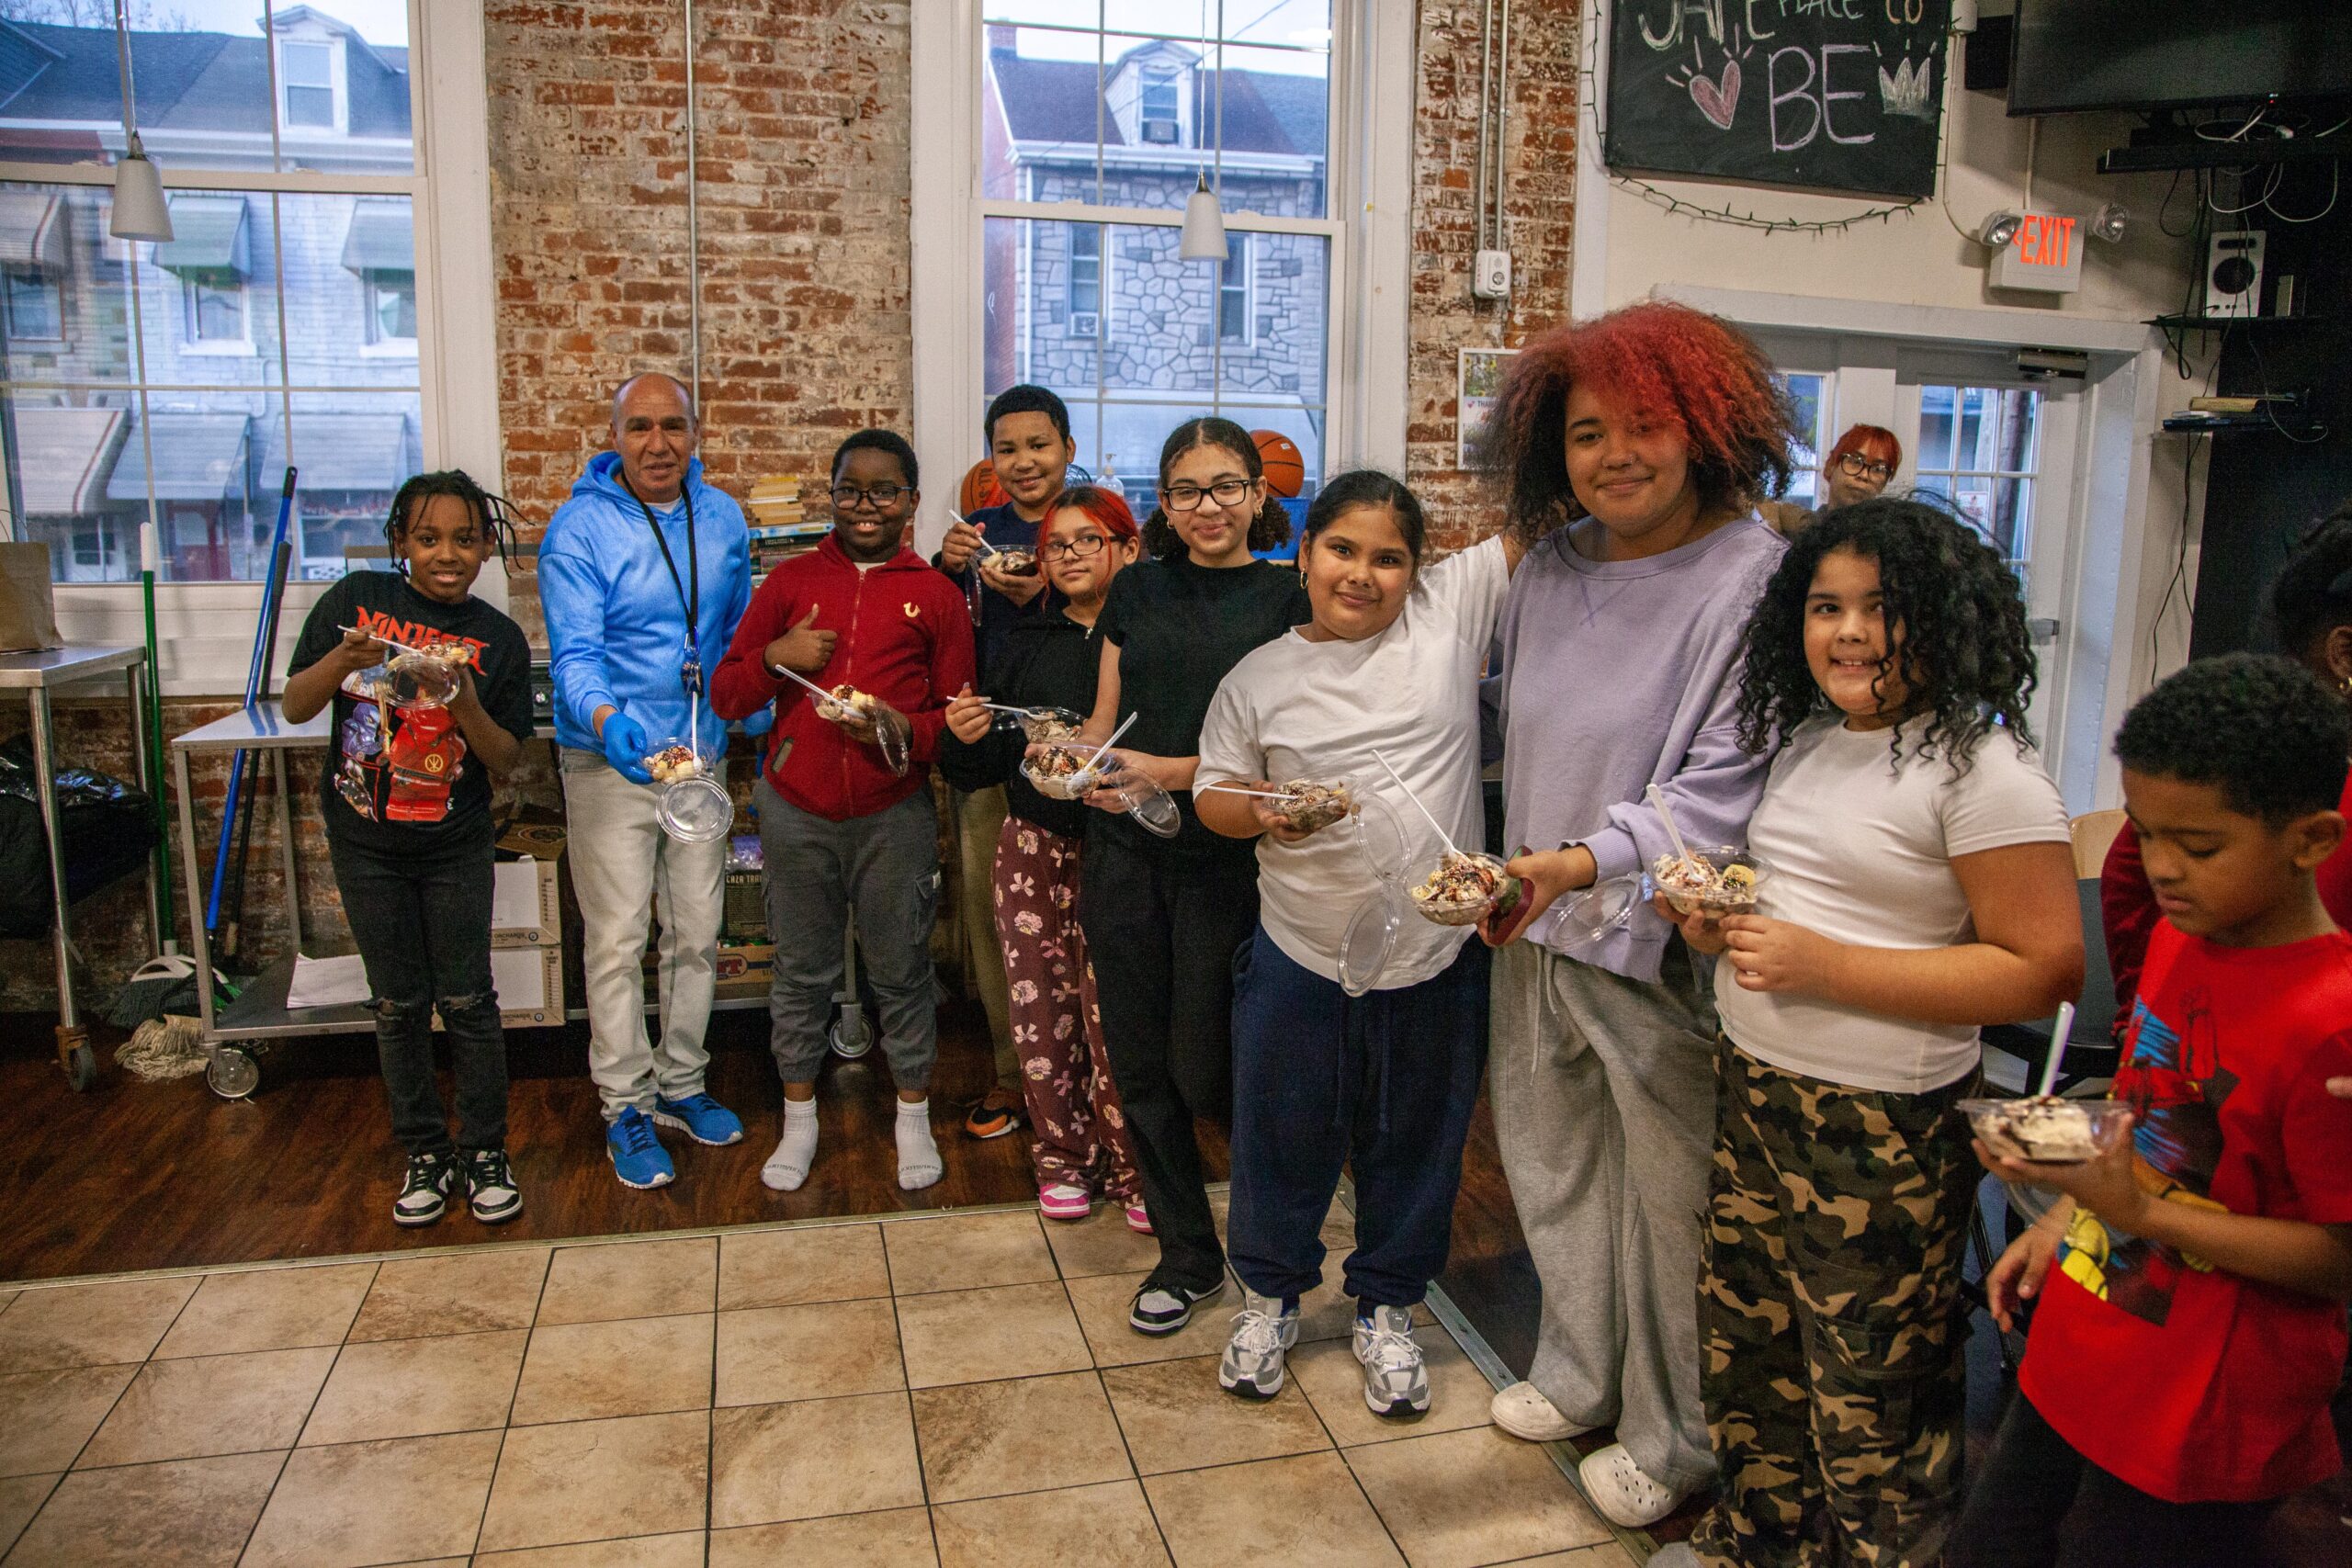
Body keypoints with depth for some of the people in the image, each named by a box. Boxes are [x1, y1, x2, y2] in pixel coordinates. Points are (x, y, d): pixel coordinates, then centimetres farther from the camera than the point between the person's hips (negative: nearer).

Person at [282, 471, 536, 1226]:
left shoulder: (498, 639, -5)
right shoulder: (356, 601, -5)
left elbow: (505, 760, -5)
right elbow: (294, 706, -4)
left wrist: (464, 702, -23)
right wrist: (343, 659, -23)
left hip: (455, 847, -1)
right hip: (365, 843, 1)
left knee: (467, 1001, 4)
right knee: (399, 1005, 10)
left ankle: (485, 1150, 19)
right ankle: (426, 1153, 24)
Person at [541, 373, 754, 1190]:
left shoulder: (721, 518, 5)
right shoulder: (579, 528, -12)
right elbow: (576, 653, -21)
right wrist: (605, 718, -39)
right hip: (609, 760, -5)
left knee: (697, 933, 13)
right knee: (617, 940, -1)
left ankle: (680, 1084, 30)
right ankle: (625, 1109, 14)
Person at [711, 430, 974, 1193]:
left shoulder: (935, 594, 3)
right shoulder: (791, 580, 7)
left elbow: (957, 713, 3)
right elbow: (725, 695, 8)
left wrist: (903, 731, -16)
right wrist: (773, 658, -11)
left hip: (895, 814, -1)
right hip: (795, 809, 2)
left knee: (901, 970, 7)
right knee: (801, 970, 12)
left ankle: (913, 1116, 26)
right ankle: (799, 1119, 29)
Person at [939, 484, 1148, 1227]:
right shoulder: (1027, 642, 13)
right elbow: (986, 766, 14)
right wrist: (968, 736, -6)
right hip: (1034, 846, 4)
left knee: (1115, 1010, -4)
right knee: (1044, 1008, 7)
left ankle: (1131, 1167, 16)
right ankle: (1063, 1159, 26)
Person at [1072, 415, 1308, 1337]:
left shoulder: (1288, 598, -2)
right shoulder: (1137, 591, 10)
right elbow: (1103, 721, 14)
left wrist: (1172, 772, -17)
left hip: (1225, 862, -4)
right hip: (1125, 855, 4)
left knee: (1204, 1068, 2)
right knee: (1140, 1064, 9)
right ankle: (1187, 1255, 28)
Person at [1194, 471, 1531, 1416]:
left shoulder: (1452, 611, -2)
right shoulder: (1259, 679, 0)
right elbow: (1214, 795, 5)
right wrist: (1264, 811, -15)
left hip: (1436, 957, 0)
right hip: (1300, 958, 0)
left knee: (1414, 1144, 16)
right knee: (1282, 1136, 15)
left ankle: (1387, 1310, 40)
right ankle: (1269, 1295, 41)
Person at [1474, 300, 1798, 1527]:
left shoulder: (1755, 578, -15)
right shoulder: (1551, 568, 6)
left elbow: (1724, 787, -21)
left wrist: (1587, 861, -33)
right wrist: (1517, 877, 14)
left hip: (1657, 942, -7)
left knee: (1667, 1192, 8)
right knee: (1550, 1159, 20)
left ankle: (1671, 1439, 31)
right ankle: (1578, 1377, 43)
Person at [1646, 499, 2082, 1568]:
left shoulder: (1983, 768, -15)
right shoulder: (1804, 739, 10)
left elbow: (2043, 969, -18)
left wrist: (1822, 964, -22)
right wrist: (1720, 922, 2)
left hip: (1883, 1129, -8)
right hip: (1752, 1087, 8)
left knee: (1869, 1399, 7)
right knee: (1747, 1350, 22)